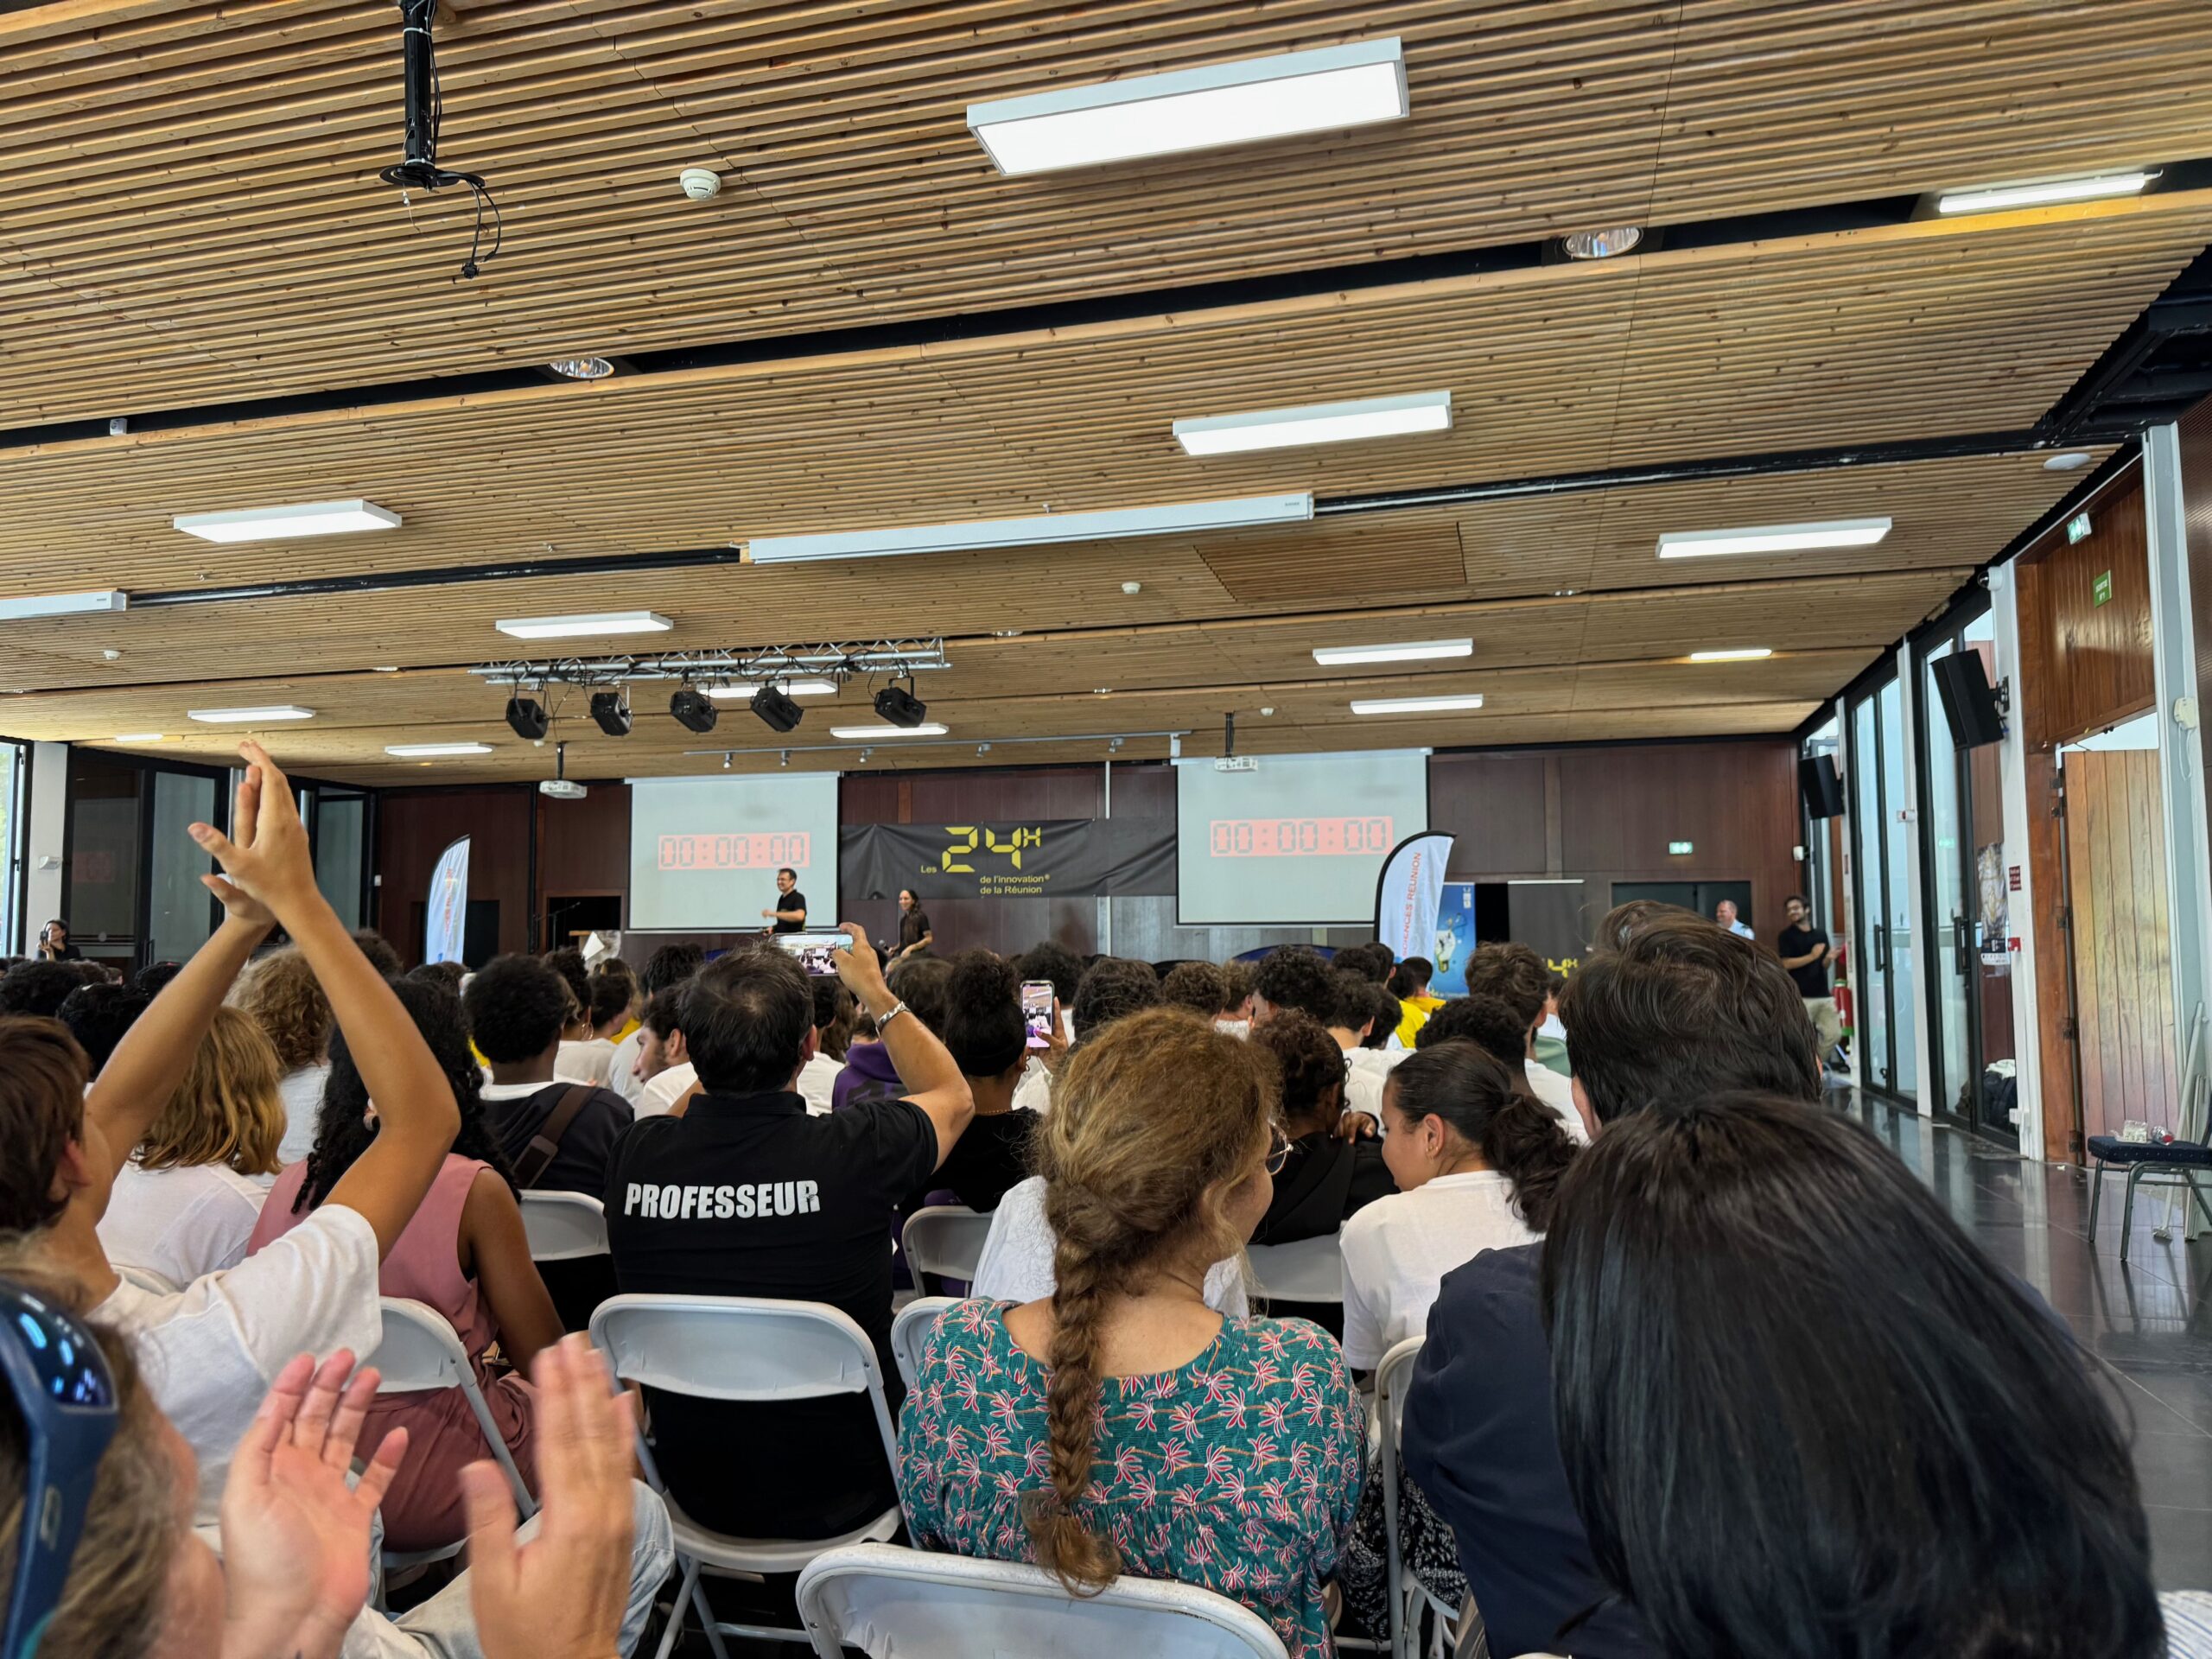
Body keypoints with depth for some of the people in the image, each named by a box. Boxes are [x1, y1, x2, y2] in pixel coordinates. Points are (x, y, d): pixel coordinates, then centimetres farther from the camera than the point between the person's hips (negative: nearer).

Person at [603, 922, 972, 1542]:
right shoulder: (854, 1151, -26)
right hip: (839, 1498, -3)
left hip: (696, 1492, 3)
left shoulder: (634, 1157, -18)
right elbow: (953, 1095, -1)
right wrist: (873, 990, 8)